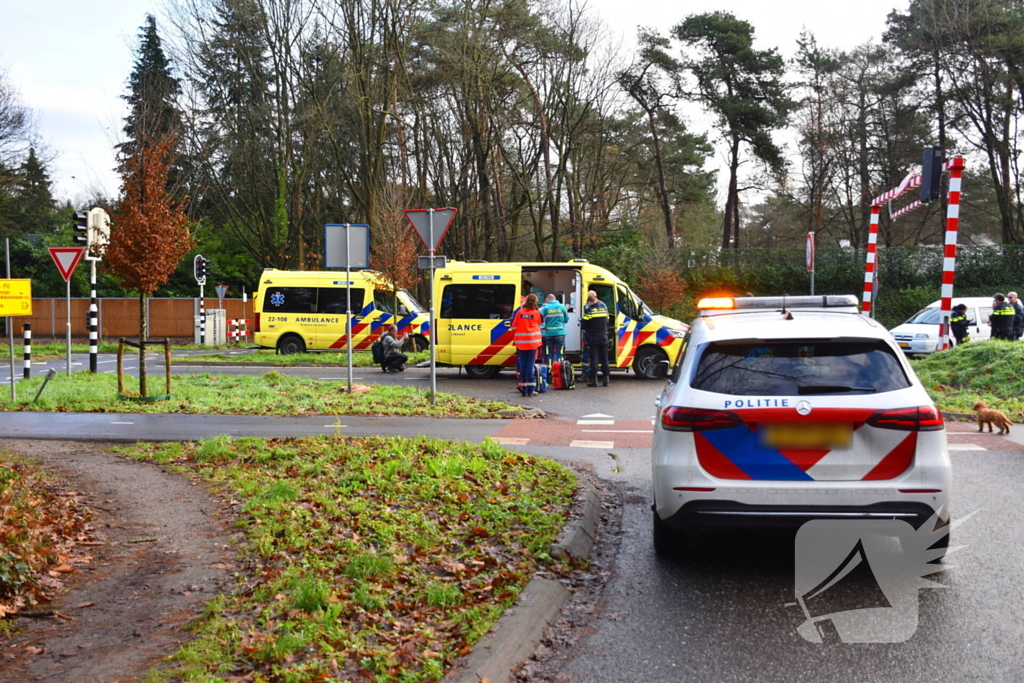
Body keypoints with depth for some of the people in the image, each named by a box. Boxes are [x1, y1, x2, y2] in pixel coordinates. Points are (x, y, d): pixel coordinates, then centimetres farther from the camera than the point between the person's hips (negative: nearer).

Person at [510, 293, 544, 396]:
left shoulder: (519, 312, -1)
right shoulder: (537, 313, -4)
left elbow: (514, 327, 3)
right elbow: (541, 324, 12)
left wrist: (515, 338, 16)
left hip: (521, 342, 1)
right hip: (533, 342, -1)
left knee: (522, 364, 7)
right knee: (531, 364, 0)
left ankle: (523, 388, 6)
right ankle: (531, 389, -4)